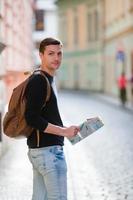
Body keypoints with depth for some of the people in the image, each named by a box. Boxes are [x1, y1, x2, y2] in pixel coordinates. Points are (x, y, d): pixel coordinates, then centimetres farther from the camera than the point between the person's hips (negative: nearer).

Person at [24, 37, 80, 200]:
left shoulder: (46, 80, 17)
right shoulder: (39, 81, -14)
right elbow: (32, 119, -22)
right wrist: (64, 131, -18)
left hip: (37, 149, 10)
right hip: (48, 150, -10)